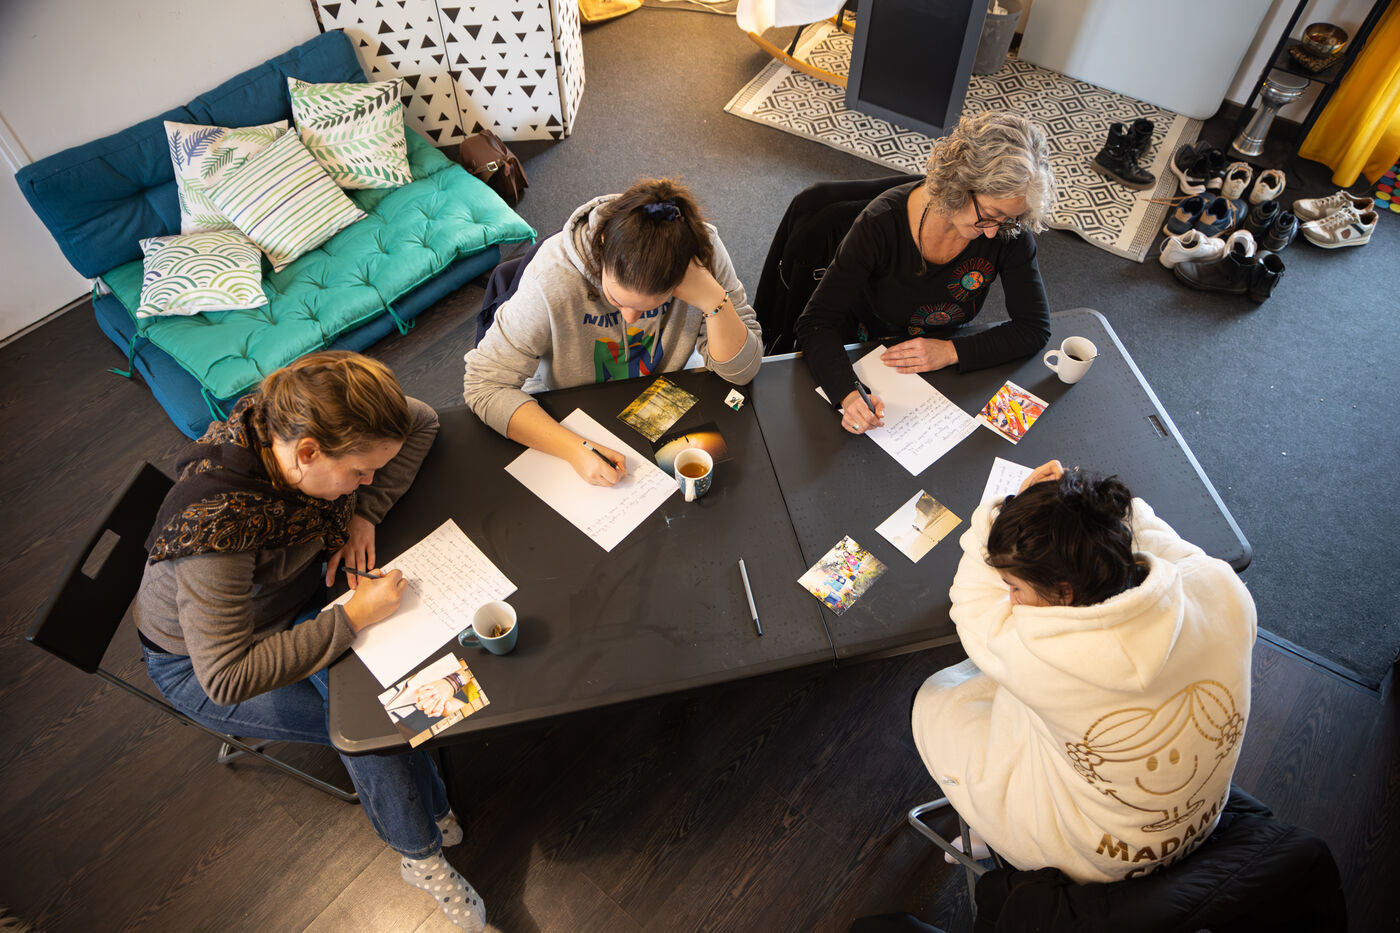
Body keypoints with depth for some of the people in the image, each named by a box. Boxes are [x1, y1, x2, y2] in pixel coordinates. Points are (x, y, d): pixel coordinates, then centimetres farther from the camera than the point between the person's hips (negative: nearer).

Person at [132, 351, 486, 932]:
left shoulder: (305, 416, -25)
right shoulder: (213, 524, -42)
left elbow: (421, 421, -9)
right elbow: (226, 678, -38)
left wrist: (364, 512, -19)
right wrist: (354, 617, -35)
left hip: (295, 590, 5)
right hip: (199, 658, -5)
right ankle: (421, 855, 9)